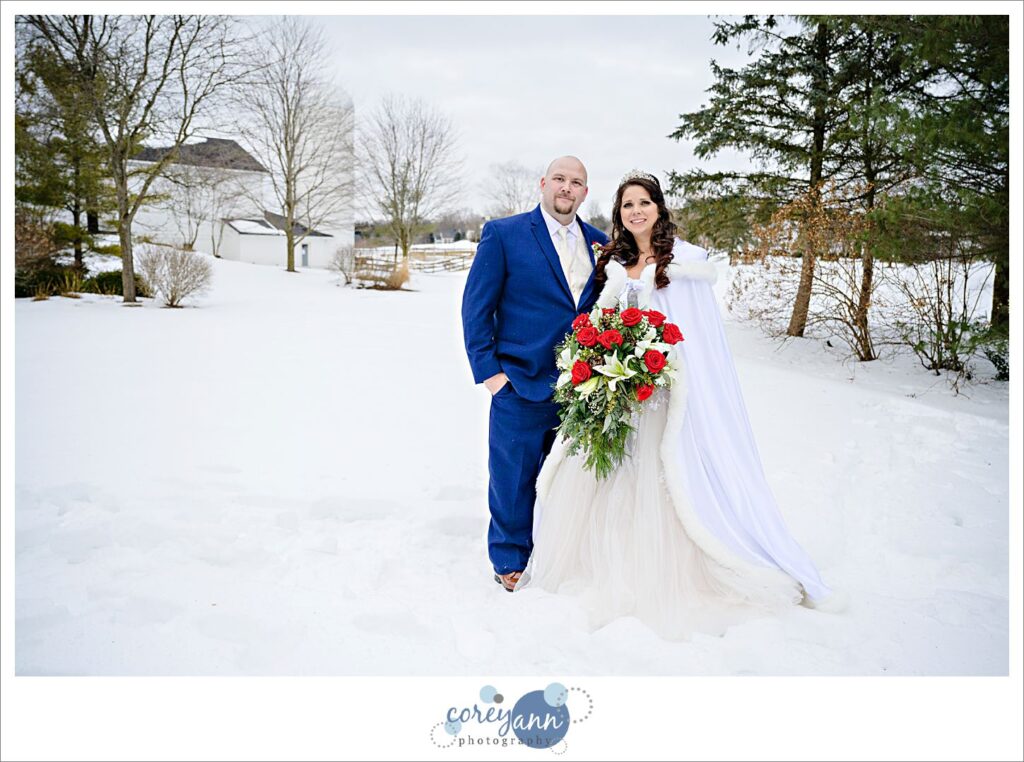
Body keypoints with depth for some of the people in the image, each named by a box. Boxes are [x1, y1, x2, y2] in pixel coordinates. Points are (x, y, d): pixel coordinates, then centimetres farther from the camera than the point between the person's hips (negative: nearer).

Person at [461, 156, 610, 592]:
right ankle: (511, 561, 25)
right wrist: (488, 371, -9)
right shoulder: (503, 234, -2)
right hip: (521, 385, -4)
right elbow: (476, 307, -3)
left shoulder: (600, 243, 10)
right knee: (514, 478, 6)